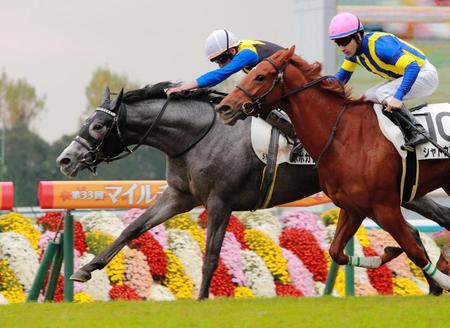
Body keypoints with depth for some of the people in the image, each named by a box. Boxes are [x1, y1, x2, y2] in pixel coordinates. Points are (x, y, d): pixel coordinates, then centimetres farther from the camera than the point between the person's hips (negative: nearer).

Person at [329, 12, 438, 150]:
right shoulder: (354, 49, -4)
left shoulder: (379, 45, -32)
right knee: (369, 98, 5)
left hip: (424, 74, -10)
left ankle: (418, 132, -25)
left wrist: (398, 97, -51)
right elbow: (343, 74, 15)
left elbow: (413, 67, -41)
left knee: (383, 93, -27)